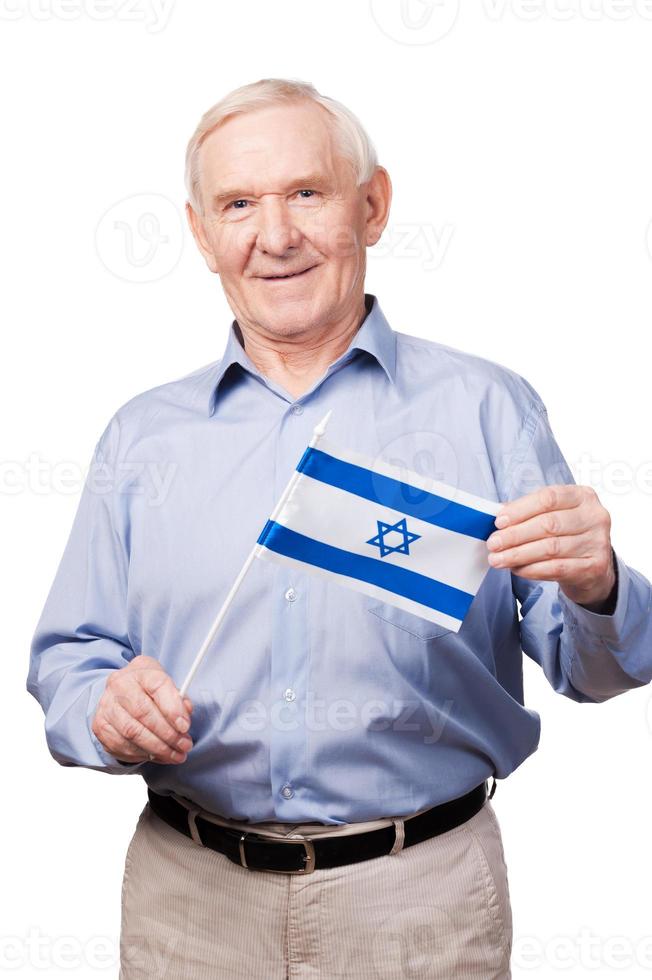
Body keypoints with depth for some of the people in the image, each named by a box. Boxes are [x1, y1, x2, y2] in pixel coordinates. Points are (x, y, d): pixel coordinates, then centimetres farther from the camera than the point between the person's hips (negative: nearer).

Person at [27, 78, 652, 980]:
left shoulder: (487, 408, -3)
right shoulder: (143, 435, 4)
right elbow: (67, 659, 6)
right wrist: (107, 711, -15)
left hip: (425, 897, -1)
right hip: (191, 896, 2)